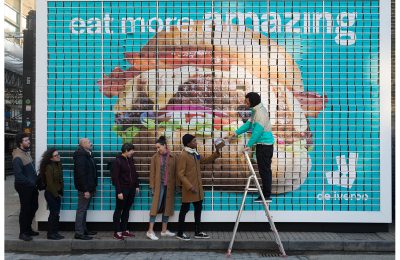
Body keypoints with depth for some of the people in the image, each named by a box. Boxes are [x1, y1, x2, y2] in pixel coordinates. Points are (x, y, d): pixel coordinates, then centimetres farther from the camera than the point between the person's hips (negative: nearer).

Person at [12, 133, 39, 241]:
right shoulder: (18, 157, -19)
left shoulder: (27, 152, 9)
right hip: (24, 187, -9)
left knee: (34, 207, 16)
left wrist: (36, 180, 8)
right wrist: (31, 182, -18)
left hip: (31, 186, 9)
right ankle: (23, 233, 14)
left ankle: (28, 229, 31)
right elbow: (19, 175, -23)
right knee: (25, 209, 1)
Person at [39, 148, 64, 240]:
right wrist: (56, 194, -12)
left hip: (57, 193, 8)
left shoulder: (58, 165, 7)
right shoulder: (49, 167, -16)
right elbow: (50, 183, -16)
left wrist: (61, 192, 8)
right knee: (54, 213, -3)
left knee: (56, 213, 11)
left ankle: (55, 232, 19)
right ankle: (50, 234, 7)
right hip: (51, 194, -7)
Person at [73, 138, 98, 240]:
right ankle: (79, 233, 2)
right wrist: (85, 190, -25)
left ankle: (84, 230, 26)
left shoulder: (88, 155, 14)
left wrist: (93, 187, 16)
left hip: (89, 187, 10)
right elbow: (81, 174, -23)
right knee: (81, 210, -4)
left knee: (84, 209, 17)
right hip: (84, 188, -10)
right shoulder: (81, 157, -18)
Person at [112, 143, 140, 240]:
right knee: (119, 210, 3)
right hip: (122, 189, -7)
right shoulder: (118, 161, -12)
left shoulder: (130, 160, 8)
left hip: (131, 189, 7)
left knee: (126, 210, 13)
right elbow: (115, 178, -14)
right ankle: (117, 232, 9)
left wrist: (136, 185, 11)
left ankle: (124, 230, 21)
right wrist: (119, 191, -17)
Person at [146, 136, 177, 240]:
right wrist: (152, 186, -5)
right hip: (159, 185, -2)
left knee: (167, 207, 8)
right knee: (156, 206, -5)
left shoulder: (172, 157, 2)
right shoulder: (155, 157, 0)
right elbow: (152, 172, 0)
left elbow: (175, 172, 3)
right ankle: (150, 231, -2)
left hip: (169, 186, 2)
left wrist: (176, 186, 0)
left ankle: (164, 230, 19)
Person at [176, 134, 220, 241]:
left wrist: (216, 153, 9)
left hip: (198, 187, 9)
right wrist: (189, 186, -24)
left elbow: (206, 160, 23)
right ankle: (180, 233, 13)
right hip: (189, 188, -9)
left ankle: (198, 232, 25)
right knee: (184, 209, 1)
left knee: (198, 208, 14)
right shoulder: (183, 156, -17)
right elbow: (180, 174, -19)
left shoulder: (195, 154, 10)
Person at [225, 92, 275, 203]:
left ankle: (266, 195, 1)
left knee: (264, 170, -5)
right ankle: (266, 194, 20)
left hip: (264, 145, -10)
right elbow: (248, 124, 16)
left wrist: (248, 145, -26)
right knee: (265, 170, 13)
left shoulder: (260, 112, -19)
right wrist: (234, 134, 10)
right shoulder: (256, 111, 12)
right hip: (263, 145, 10)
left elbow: (257, 131, -26)